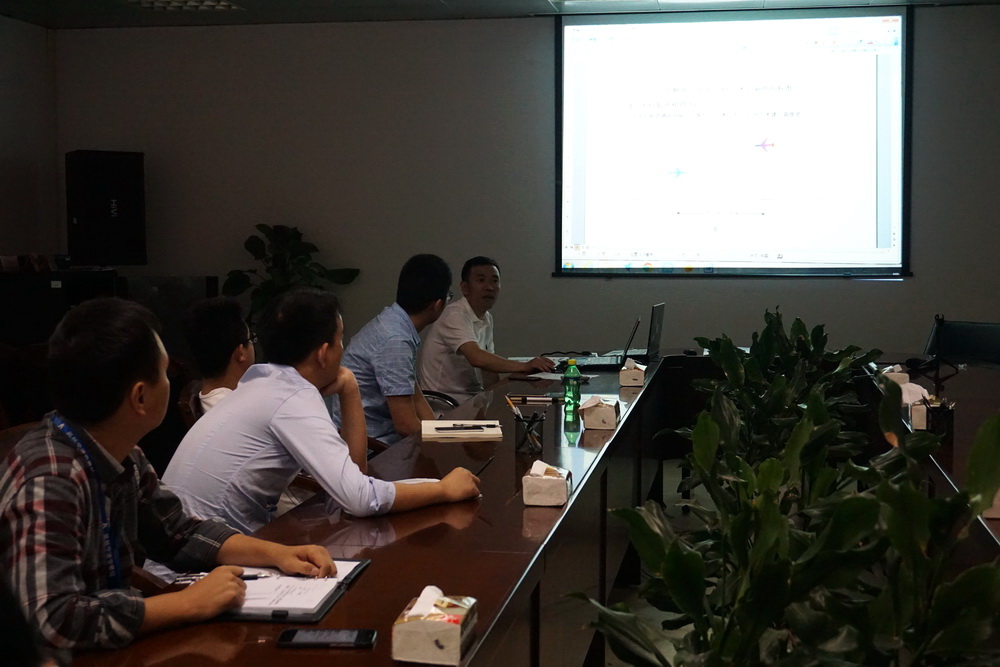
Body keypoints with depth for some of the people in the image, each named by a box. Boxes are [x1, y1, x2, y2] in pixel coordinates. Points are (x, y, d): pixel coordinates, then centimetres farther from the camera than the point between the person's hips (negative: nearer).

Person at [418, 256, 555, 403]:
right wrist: (525, 366, -36)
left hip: (473, 398, 9)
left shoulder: (487, 319, 13)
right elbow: (477, 358, -31)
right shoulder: (455, 315, -16)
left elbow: (489, 366, 11)